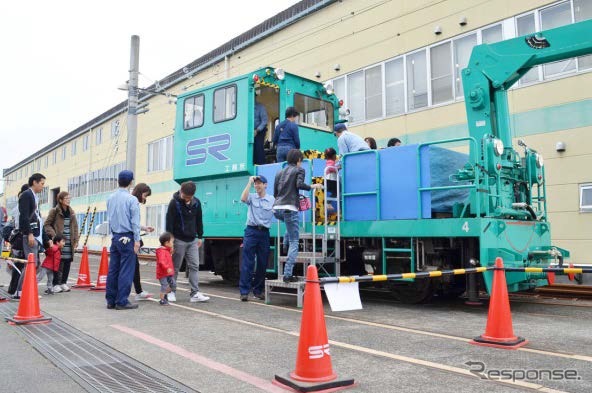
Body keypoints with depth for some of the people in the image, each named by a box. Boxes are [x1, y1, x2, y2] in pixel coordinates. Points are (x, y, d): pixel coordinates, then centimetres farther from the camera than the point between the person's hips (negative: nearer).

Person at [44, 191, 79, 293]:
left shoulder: (71, 212, 13)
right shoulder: (54, 211, -2)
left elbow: (75, 226, 15)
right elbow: (47, 225, -1)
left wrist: (76, 240, 9)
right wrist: (53, 235, -14)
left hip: (69, 242, 5)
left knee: (67, 262, 5)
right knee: (58, 262, -5)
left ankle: (63, 282, 17)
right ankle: (56, 284, 5)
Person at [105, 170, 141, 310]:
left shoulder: (110, 198, 8)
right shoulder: (131, 199, -11)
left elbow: (109, 219, 13)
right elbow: (135, 221, -11)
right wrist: (137, 240, -8)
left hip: (115, 237, 6)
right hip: (127, 238, -6)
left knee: (113, 269, 10)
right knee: (126, 271, -1)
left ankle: (111, 300, 17)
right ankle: (122, 301, 1)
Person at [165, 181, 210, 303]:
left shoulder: (196, 203, 2)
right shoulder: (174, 203, -12)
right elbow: (169, 223, -11)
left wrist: (200, 237, 12)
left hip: (192, 240, 4)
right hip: (179, 240, -4)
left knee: (194, 266, 1)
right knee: (175, 267, 5)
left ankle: (195, 293, 3)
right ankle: (171, 292, 18)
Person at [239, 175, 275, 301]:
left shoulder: (272, 200, 9)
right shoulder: (252, 197, 5)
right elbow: (243, 199, -15)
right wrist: (249, 182, -12)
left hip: (264, 233, 2)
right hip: (251, 231, -2)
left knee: (262, 264, 7)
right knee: (247, 263, -5)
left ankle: (258, 290, 19)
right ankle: (244, 291, -3)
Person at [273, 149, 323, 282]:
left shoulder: (279, 172, 22)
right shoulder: (299, 170, 7)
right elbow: (299, 184, -12)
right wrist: (312, 187, 2)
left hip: (277, 209, 6)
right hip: (289, 208, -6)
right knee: (294, 241, 0)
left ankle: (285, 244, 21)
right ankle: (288, 274, -6)